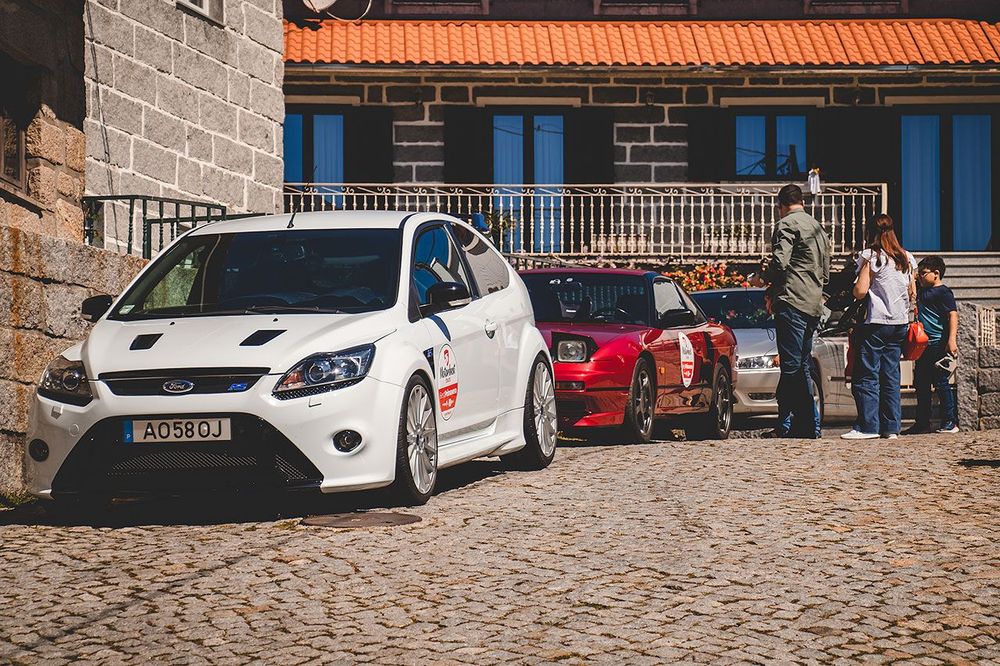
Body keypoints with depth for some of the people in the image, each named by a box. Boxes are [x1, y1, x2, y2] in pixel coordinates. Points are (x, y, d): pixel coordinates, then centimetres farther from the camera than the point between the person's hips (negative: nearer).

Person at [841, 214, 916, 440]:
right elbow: (913, 293, 14)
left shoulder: (870, 256, -6)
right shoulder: (906, 258, 11)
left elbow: (860, 291, -12)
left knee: (866, 376, -4)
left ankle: (868, 426, -10)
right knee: (891, 375, 9)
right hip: (900, 322, 6)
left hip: (876, 322, -6)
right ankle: (891, 427, 6)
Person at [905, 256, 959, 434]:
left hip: (938, 345, -9)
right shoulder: (921, 288, 15)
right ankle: (922, 423, 17)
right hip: (923, 344, 9)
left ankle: (950, 422, 0)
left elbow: (953, 315, -16)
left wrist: (952, 340, -26)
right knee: (921, 385, 10)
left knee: (941, 383, -6)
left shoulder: (943, 292, -9)